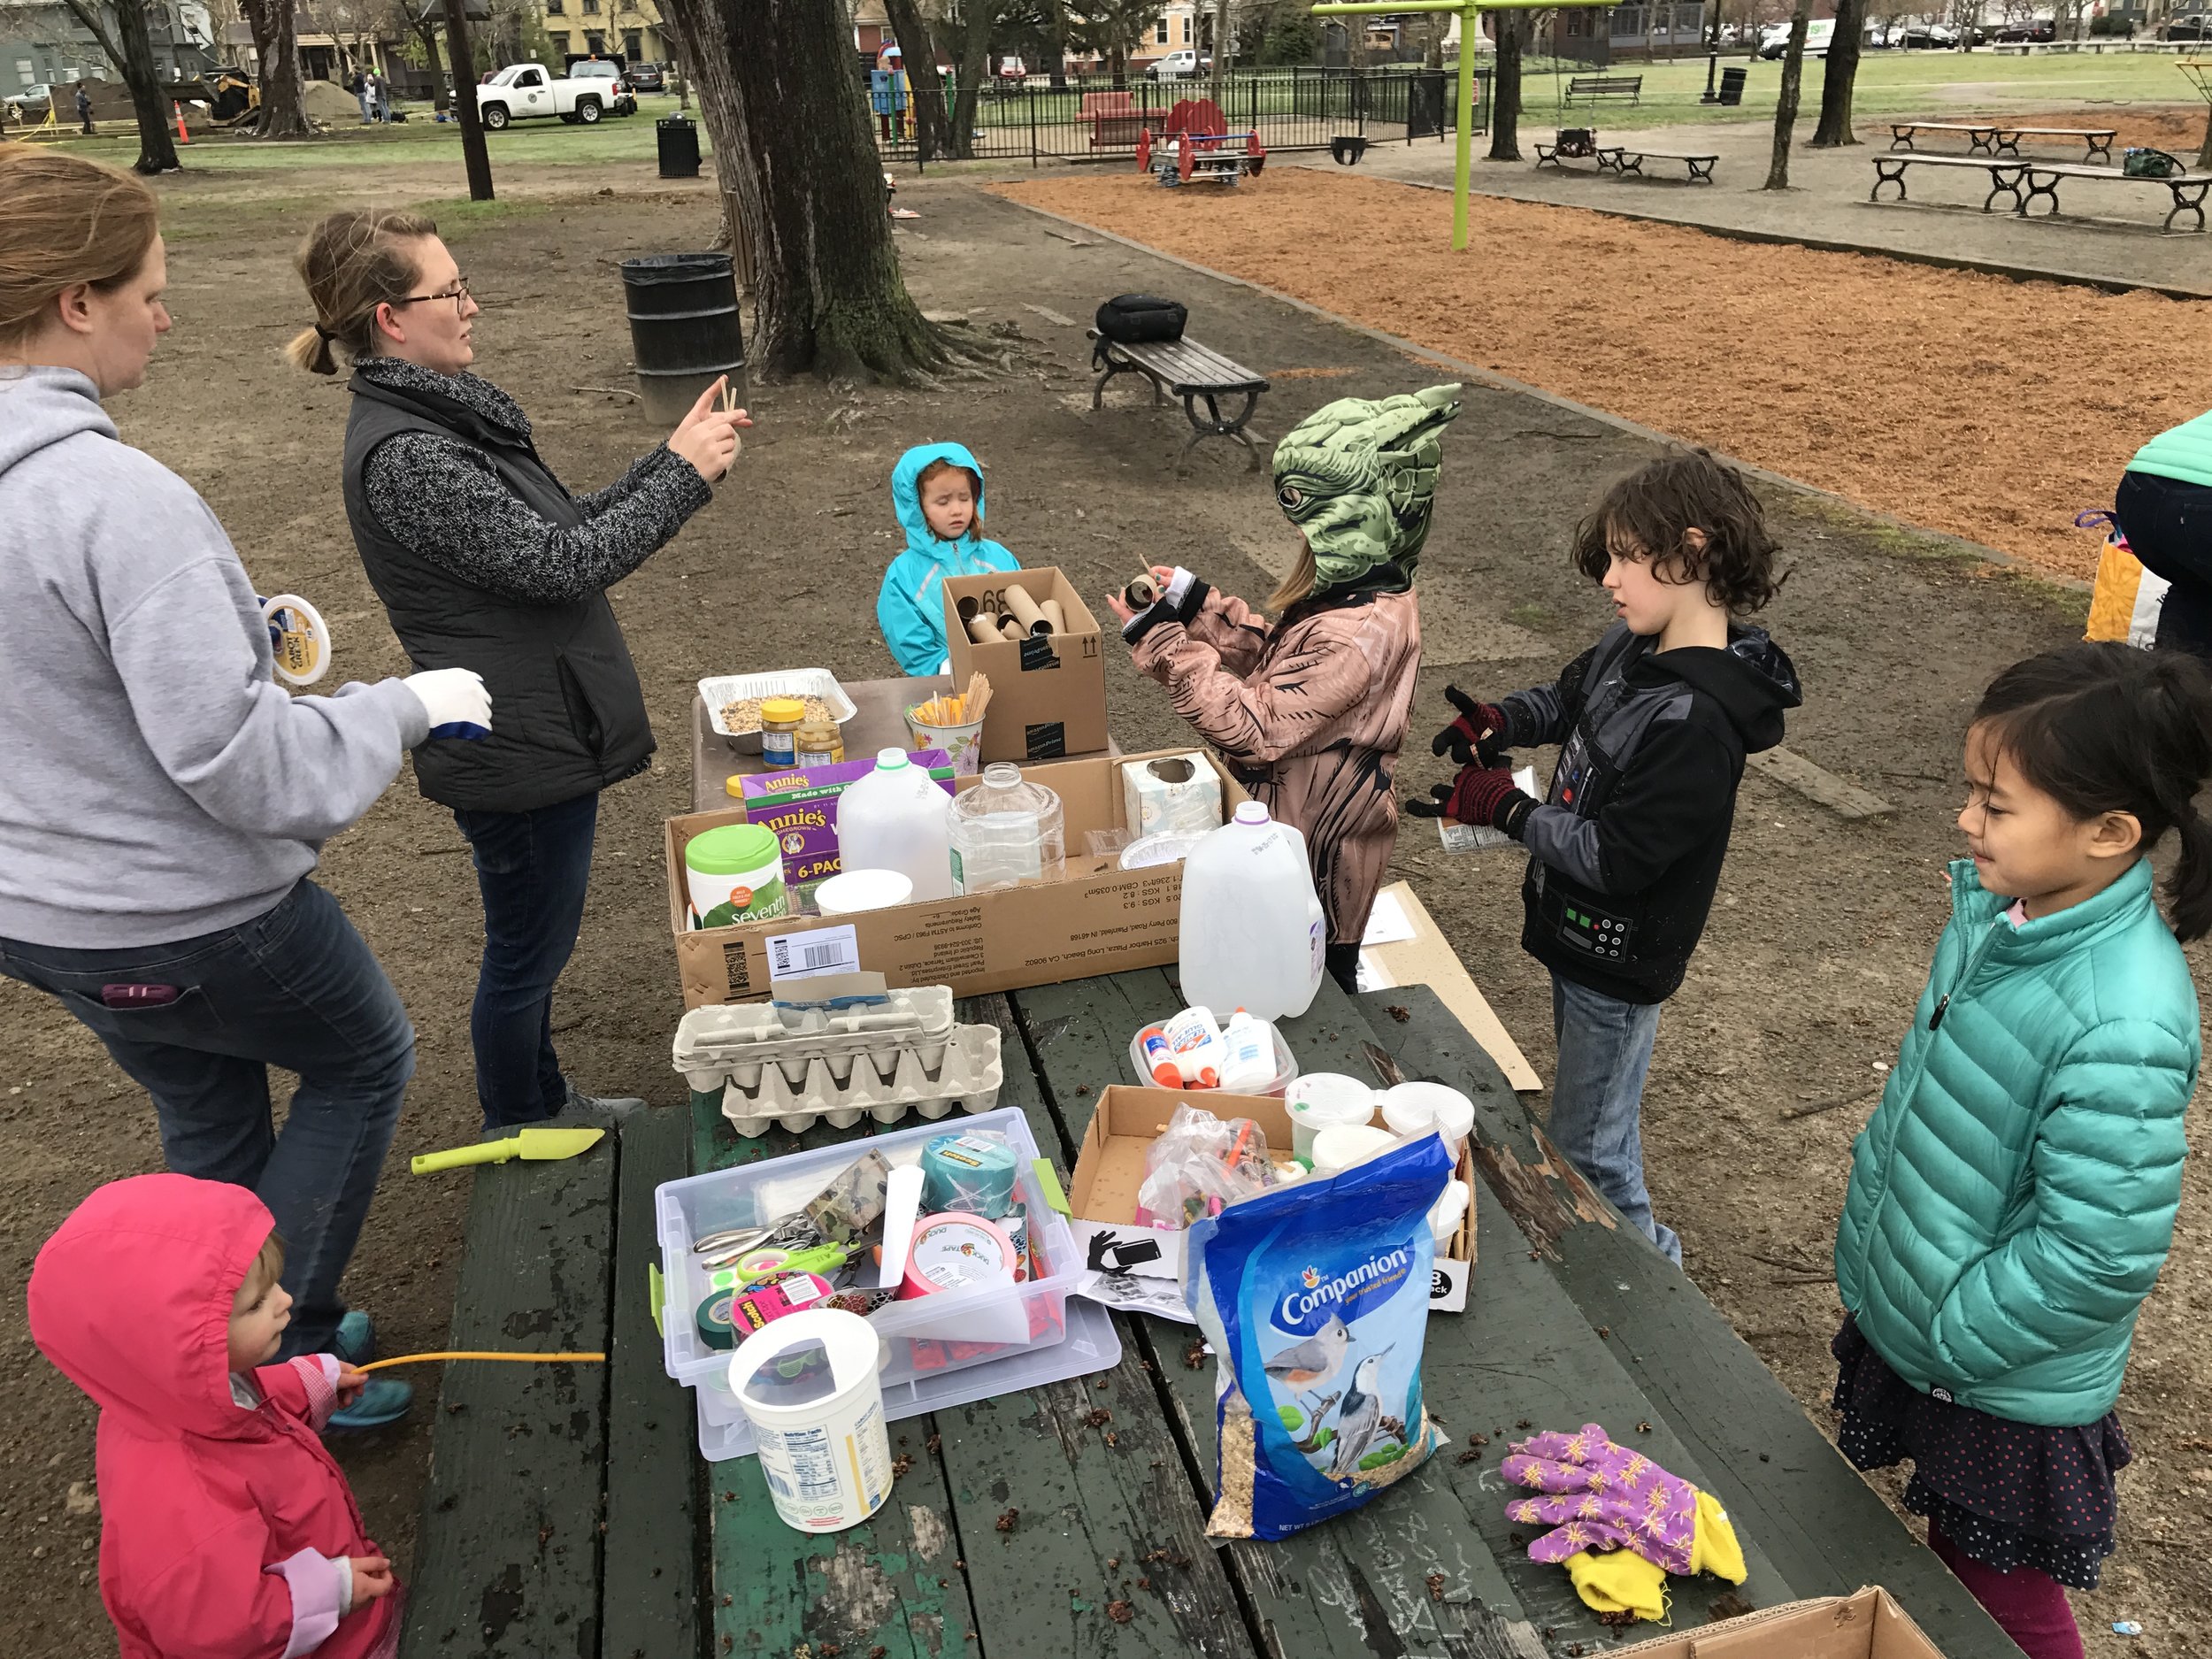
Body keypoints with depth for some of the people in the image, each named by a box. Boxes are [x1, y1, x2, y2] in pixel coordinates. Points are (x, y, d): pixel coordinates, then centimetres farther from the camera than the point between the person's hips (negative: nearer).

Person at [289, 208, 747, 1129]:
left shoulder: (441, 411, 8)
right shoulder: (404, 456, -23)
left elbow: (563, 530, 10)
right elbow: (559, 563, -25)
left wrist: (671, 457, 2)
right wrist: (683, 474, -17)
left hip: (544, 732, 10)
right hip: (517, 748, -10)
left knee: (535, 942, 24)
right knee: (526, 951, 10)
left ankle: (546, 1102, 44)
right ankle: (518, 1136, 32)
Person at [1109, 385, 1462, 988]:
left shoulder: (1356, 635, -33)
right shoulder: (1367, 592, -1)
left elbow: (1259, 731, -29)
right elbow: (1279, 657, 12)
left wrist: (1163, 642, -26)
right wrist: (1197, 604, 1)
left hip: (1314, 859, -9)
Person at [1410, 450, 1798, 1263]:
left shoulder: (1695, 721, -32)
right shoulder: (1634, 645, -5)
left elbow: (1614, 859, -29)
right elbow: (1568, 697, 16)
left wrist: (1507, 808, -21)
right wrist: (1501, 720, -4)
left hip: (1618, 961, -9)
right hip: (1576, 929, 9)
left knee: (1587, 1148, 9)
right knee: (1592, 1106, 27)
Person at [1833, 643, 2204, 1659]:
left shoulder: (2124, 1026, -33)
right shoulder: (1996, 908, -8)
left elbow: (2098, 1252, -28)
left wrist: (1944, 1336, -16)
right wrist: (1869, 1252, 10)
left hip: (2010, 1388, -7)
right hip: (1907, 1329, 7)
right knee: (1945, 1569, 28)